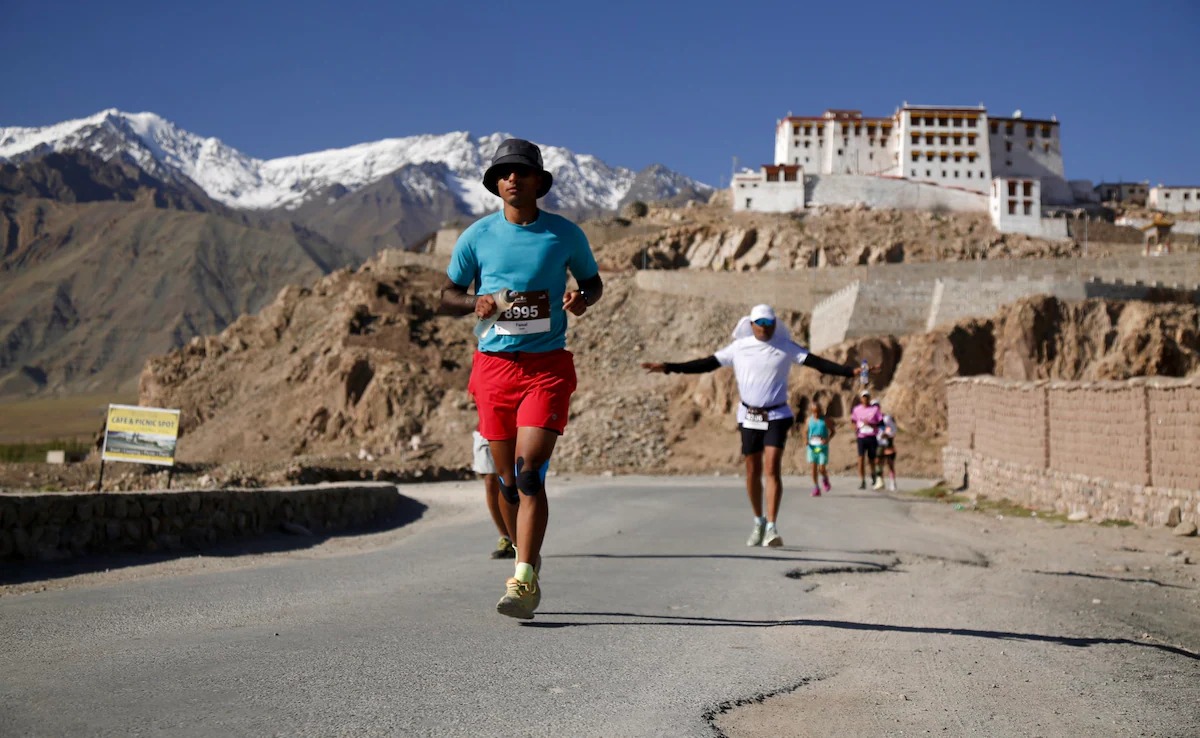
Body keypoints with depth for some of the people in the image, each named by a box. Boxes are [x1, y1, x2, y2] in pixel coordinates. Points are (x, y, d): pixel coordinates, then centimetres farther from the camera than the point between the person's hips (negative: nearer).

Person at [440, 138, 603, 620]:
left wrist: (581, 299, -6)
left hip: (547, 367, -2)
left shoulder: (565, 234, 3)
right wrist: (474, 303, -9)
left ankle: (524, 580, -14)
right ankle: (527, 561, 28)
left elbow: (593, 281, 18)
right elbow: (447, 296, 13)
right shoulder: (477, 236, 6)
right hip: (493, 365, 3)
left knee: (529, 472, -15)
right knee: (506, 479, 9)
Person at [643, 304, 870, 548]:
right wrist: (668, 368, -5)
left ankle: (772, 527, -14)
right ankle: (758, 522, 27)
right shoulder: (739, 348, 2)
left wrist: (851, 371, -19)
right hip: (749, 417, 2)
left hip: (777, 416, -2)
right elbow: (707, 363, 2)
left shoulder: (786, 347, 0)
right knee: (753, 472, 8)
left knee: (772, 469, -14)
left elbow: (817, 363, -7)